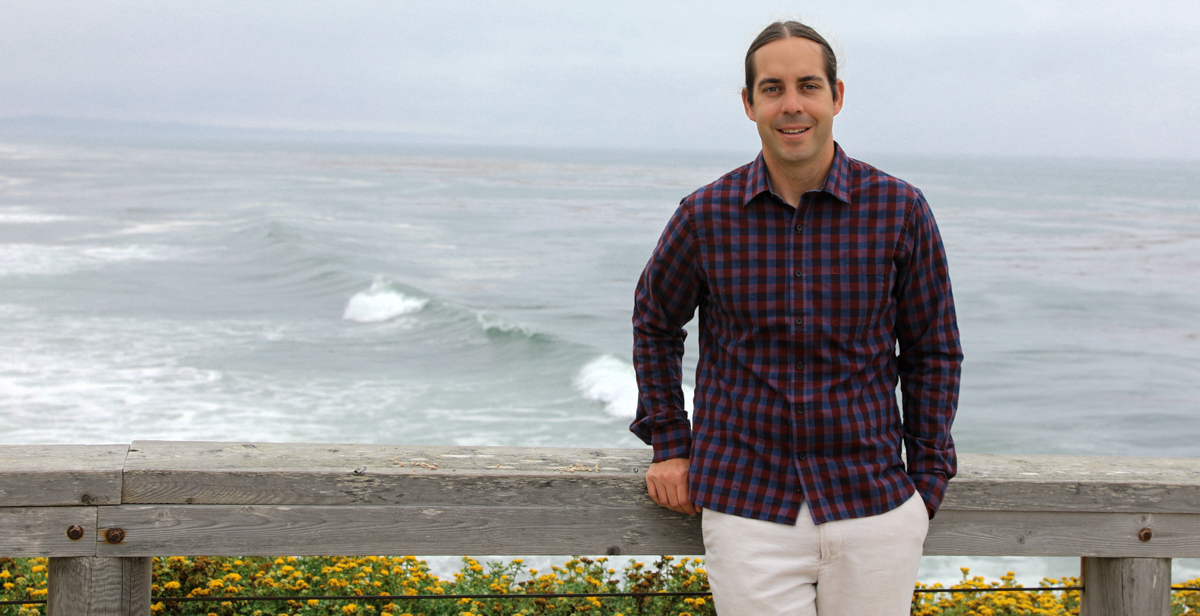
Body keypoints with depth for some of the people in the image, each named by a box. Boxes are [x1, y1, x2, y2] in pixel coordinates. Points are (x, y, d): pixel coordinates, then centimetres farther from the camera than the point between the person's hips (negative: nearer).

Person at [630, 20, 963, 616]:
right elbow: (655, 323, 16)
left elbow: (932, 350, 7)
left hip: (873, 506, 1)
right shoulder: (705, 215, -2)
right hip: (746, 507, 0)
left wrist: (927, 480, 4)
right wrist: (670, 444, 11)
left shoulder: (900, 210, -3)